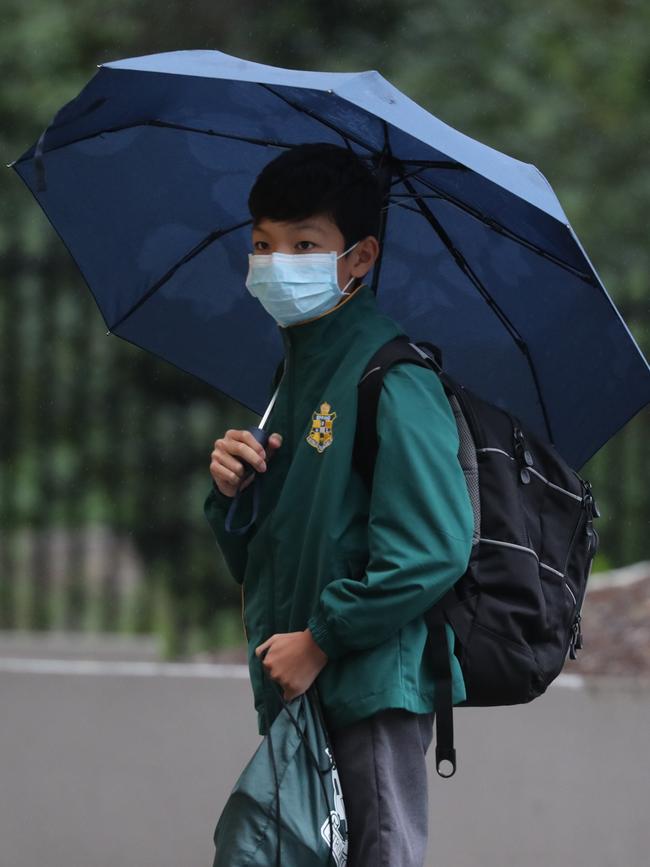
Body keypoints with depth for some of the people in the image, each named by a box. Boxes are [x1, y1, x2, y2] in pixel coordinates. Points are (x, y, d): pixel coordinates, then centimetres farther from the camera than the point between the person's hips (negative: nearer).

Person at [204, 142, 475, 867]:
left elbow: (433, 550, -20)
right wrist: (230, 492, -1)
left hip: (372, 696, -9)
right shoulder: (296, 372, 17)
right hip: (291, 696, 9)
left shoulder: (392, 381, -12)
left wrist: (321, 639, -15)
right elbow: (255, 557, 21)